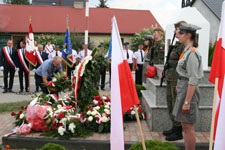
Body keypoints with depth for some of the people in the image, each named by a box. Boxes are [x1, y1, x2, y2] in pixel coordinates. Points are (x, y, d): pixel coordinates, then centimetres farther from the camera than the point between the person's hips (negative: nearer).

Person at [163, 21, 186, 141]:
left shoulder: (185, 46, -15)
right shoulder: (177, 44, 15)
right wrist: (166, 73, 22)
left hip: (177, 80, -10)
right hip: (170, 79, 10)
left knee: (176, 105, -2)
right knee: (171, 105, 17)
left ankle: (178, 133, 10)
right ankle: (174, 128, 30)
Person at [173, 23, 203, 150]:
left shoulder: (192, 53, -18)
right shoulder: (187, 51, 12)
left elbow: (193, 80, -22)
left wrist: (187, 102, -22)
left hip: (188, 90, -10)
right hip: (184, 88, 10)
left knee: (187, 127, -2)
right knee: (187, 126, 17)